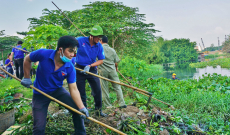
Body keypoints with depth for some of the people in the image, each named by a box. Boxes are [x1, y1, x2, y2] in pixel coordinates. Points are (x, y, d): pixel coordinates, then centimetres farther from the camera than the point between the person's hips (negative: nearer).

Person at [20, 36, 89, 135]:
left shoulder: (70, 68, -20)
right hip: (40, 94, -1)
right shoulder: (43, 54, -25)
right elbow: (27, 60, -5)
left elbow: (73, 89, -21)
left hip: (58, 90, 2)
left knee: (77, 109, -7)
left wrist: (81, 107, -31)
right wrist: (26, 78, -4)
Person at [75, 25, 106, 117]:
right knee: (81, 93, 5)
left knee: (97, 91, 5)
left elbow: (101, 60, -4)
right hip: (79, 69, -2)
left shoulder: (99, 46, -3)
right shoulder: (80, 40, -10)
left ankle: (98, 110, 25)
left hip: (92, 70, 2)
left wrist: (89, 66, -15)